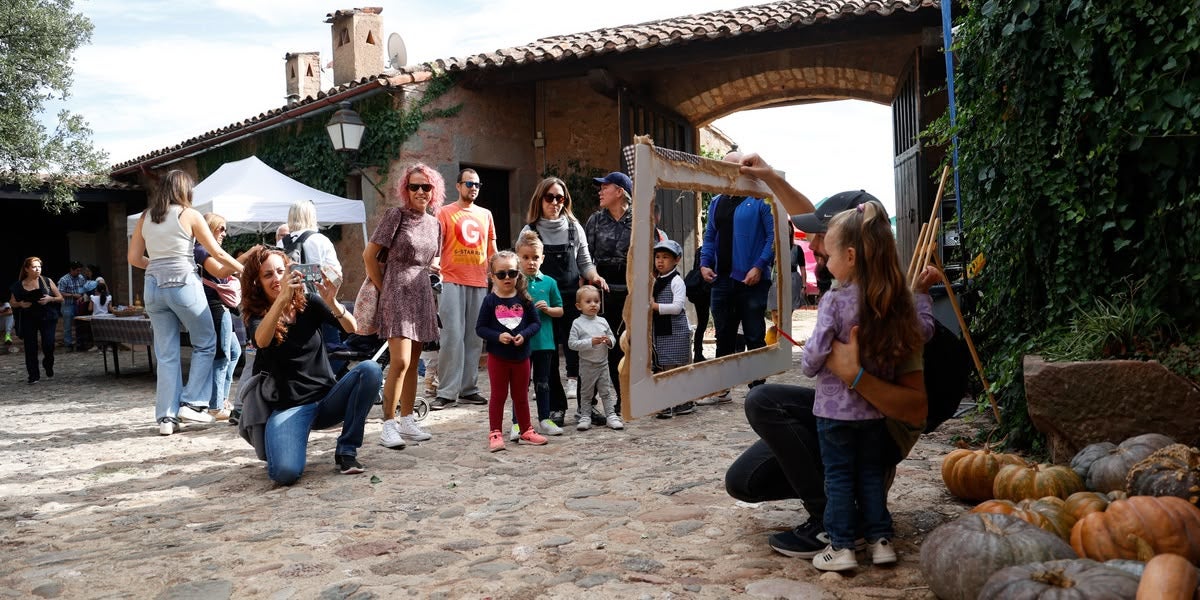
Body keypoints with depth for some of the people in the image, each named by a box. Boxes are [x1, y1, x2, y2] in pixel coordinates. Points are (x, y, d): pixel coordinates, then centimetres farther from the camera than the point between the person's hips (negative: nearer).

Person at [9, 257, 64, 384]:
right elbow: (12, 303, 12)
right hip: (28, 320, 1)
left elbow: (60, 298, 6)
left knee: (48, 344, -11)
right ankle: (34, 375, 9)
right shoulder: (19, 285, 3)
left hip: (47, 317, -1)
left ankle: (48, 364, 21)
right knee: (30, 347, 1)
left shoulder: (47, 281, 2)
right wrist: (20, 304, -10)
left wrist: (50, 299, -14)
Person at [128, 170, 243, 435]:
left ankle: (166, 416, 7)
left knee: (166, 354, 8)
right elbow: (218, 254, -2)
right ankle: (192, 402, 4)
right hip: (183, 284, -5)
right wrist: (245, 270, 8)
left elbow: (134, 258, 12)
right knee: (205, 343, 11)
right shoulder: (189, 215, -1)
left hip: (154, 286, 5)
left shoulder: (145, 218, 11)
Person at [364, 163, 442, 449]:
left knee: (413, 363, 9)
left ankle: (407, 421, 18)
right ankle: (388, 426, -8)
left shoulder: (433, 223, 12)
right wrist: (383, 288, -3)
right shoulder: (396, 215, -7)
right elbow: (369, 255, -6)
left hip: (422, 295, 7)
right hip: (397, 294, -6)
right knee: (400, 362, -15)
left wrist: (419, 281, 12)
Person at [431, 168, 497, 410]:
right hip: (453, 281, -4)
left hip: (480, 283, 4)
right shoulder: (445, 212, 5)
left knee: (474, 337, 6)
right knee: (452, 336, -8)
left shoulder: (486, 215, 16)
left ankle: (468, 388, 14)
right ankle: (447, 392, -4)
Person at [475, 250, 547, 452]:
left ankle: (526, 431, 27)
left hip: (521, 356, 2)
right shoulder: (490, 301, -6)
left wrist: (524, 335, -15)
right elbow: (480, 328, -6)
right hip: (497, 357, -2)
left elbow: (536, 322, 2)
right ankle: (495, 433, 14)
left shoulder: (524, 300, -1)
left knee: (521, 396, 14)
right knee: (498, 396, 6)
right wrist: (498, 336, -20)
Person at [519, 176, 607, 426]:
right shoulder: (530, 230, 3)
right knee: (548, 355, 3)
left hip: (572, 298, 1)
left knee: (576, 349, -7)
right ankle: (556, 408, 13)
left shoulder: (574, 228, 8)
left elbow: (584, 261, 13)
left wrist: (593, 275, -8)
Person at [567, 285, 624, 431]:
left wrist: (609, 341, -12)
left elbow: (613, 338, 12)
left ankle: (611, 416, 14)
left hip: (603, 363, 3)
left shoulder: (602, 322, 5)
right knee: (586, 393, 8)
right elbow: (572, 343, -15)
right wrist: (590, 342, -23)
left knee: (606, 392, 9)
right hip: (587, 365, -3)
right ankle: (585, 417, 17)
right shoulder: (577, 323, -8)